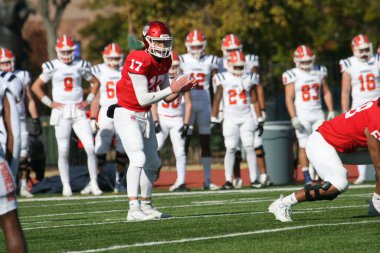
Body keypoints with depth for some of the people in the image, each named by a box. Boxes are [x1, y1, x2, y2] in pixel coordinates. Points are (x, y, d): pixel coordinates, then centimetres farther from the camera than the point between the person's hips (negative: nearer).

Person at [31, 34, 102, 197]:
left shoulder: (81, 66, 4)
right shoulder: (52, 67, -1)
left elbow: (95, 82, 19)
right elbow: (36, 87, 7)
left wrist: (88, 100, 7)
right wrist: (49, 103, 0)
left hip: (78, 112, 1)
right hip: (61, 112, -1)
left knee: (90, 148, -8)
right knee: (63, 151, 0)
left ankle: (94, 183, 1)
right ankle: (66, 186, 8)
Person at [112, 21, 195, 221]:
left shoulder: (164, 61, 3)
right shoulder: (139, 61, -24)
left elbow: (167, 98, 7)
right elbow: (143, 99, -25)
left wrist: (180, 90, -13)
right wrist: (171, 89, -25)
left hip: (145, 116, 9)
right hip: (127, 114, -9)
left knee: (153, 163, 15)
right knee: (138, 158, -22)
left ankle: (146, 206, 29)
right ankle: (134, 210, -28)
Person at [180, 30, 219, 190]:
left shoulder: (210, 61, 7)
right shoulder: (182, 61, 0)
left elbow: (214, 87, 10)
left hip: (205, 105, 3)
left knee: (206, 143, 5)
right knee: (184, 142, -3)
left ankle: (207, 180, 9)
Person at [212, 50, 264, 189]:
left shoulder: (249, 79, 6)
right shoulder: (223, 79, 0)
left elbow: (255, 101, 11)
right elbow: (217, 100, 3)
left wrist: (259, 120, 8)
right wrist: (214, 120, 0)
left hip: (247, 118, 2)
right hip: (230, 119, -1)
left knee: (249, 147, -4)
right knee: (230, 149, -4)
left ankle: (254, 178, -1)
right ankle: (228, 180, 1)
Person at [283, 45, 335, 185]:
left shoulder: (319, 72, 8)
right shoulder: (292, 75, -6)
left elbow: (326, 92, 15)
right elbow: (289, 98, -8)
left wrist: (331, 111, 8)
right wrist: (293, 118, -15)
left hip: (318, 114, 4)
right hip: (302, 114, -4)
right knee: (304, 146, -2)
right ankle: (307, 177, 3)